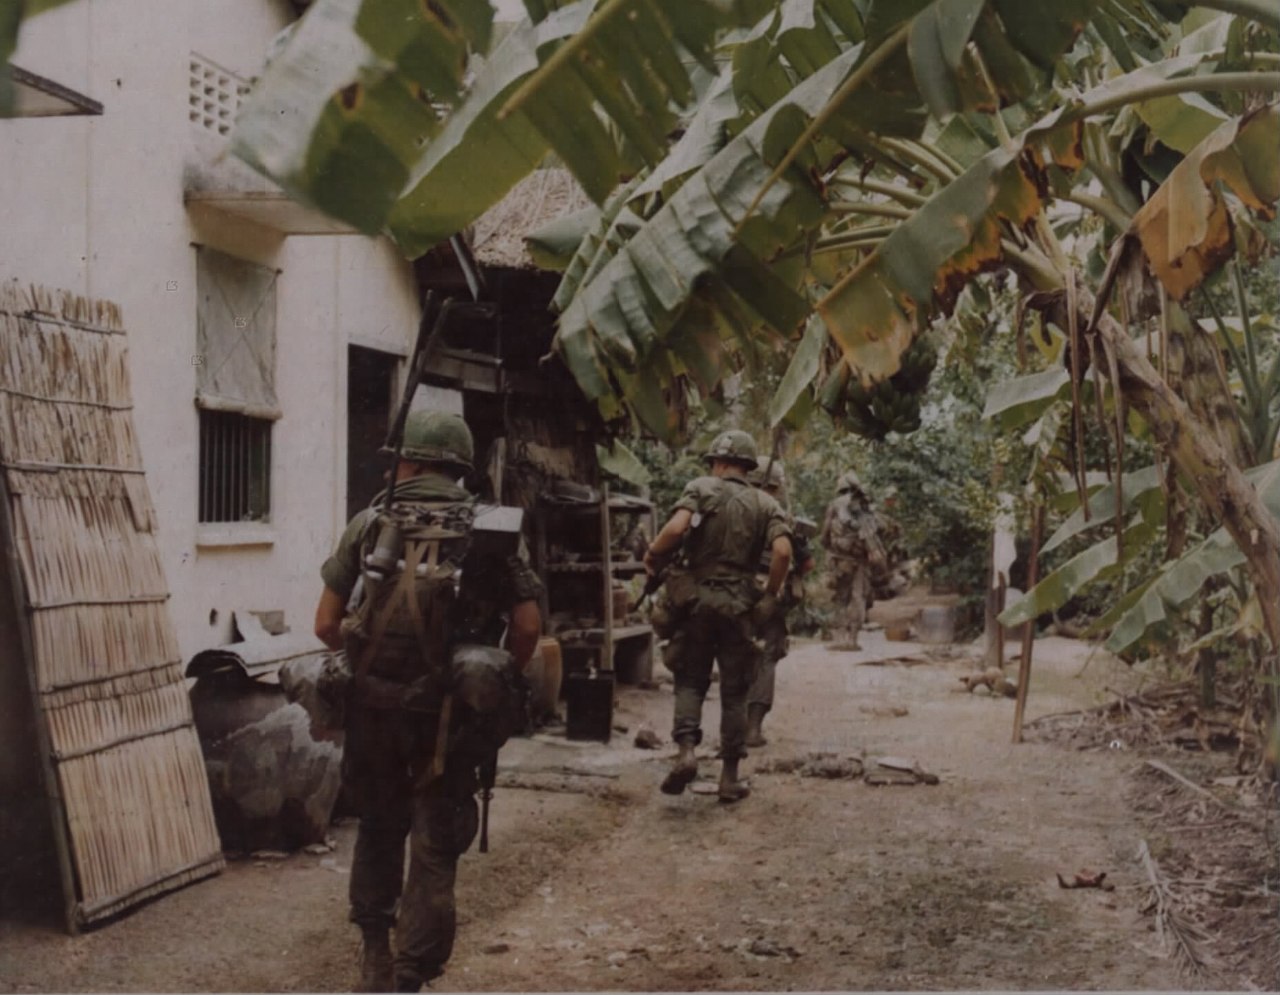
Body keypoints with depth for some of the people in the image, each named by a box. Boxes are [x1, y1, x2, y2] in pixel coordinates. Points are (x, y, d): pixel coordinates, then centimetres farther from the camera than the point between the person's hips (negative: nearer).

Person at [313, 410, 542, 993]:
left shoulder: (370, 523, 1)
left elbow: (326, 625, -1)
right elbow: (527, 627, -5)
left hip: (372, 705, 2)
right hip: (445, 713, -2)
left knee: (378, 831, 21)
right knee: (435, 847, 7)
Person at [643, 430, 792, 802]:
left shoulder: (701, 488, -1)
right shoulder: (765, 504, 5)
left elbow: (676, 528, -19)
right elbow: (782, 551, -10)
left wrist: (653, 556, -2)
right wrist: (770, 596, 2)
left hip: (695, 599, -1)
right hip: (738, 605, 1)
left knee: (690, 680, 10)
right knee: (734, 692, 9)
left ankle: (686, 750, -13)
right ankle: (730, 777, 10)